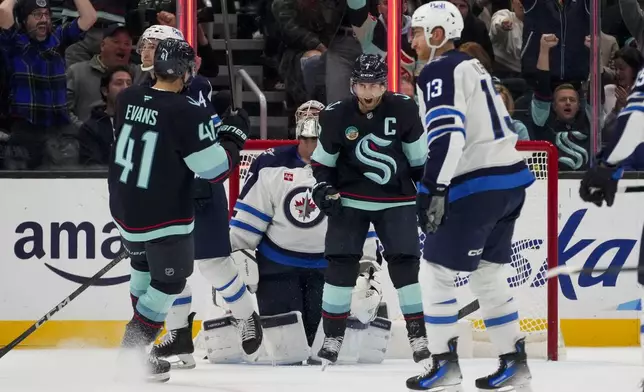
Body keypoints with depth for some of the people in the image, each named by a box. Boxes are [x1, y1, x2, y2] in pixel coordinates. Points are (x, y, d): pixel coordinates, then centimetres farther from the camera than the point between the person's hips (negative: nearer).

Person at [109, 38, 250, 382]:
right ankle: (132, 353, 7)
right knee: (168, 282, 10)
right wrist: (234, 135, -1)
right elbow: (215, 168, -19)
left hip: (124, 209, 7)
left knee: (143, 267, 28)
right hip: (165, 217, -7)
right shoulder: (188, 114, -22)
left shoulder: (127, 100, -4)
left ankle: (137, 341, 35)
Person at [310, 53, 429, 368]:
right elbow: (323, 161, 4)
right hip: (350, 200, 0)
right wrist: (323, 188, -9)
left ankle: (418, 335, 2)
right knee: (340, 264, -4)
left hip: (396, 200, 0)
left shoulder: (403, 110, -10)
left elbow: (419, 155, 1)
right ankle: (332, 336, 5)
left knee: (405, 263, -6)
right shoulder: (336, 116, -9)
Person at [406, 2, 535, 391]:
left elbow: (448, 133, -23)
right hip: (510, 178, 9)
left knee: (437, 272, -1)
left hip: (476, 186, -9)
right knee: (488, 274, 17)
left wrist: (435, 189, -27)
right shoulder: (473, 67, 21)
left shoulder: (439, 71, -9)